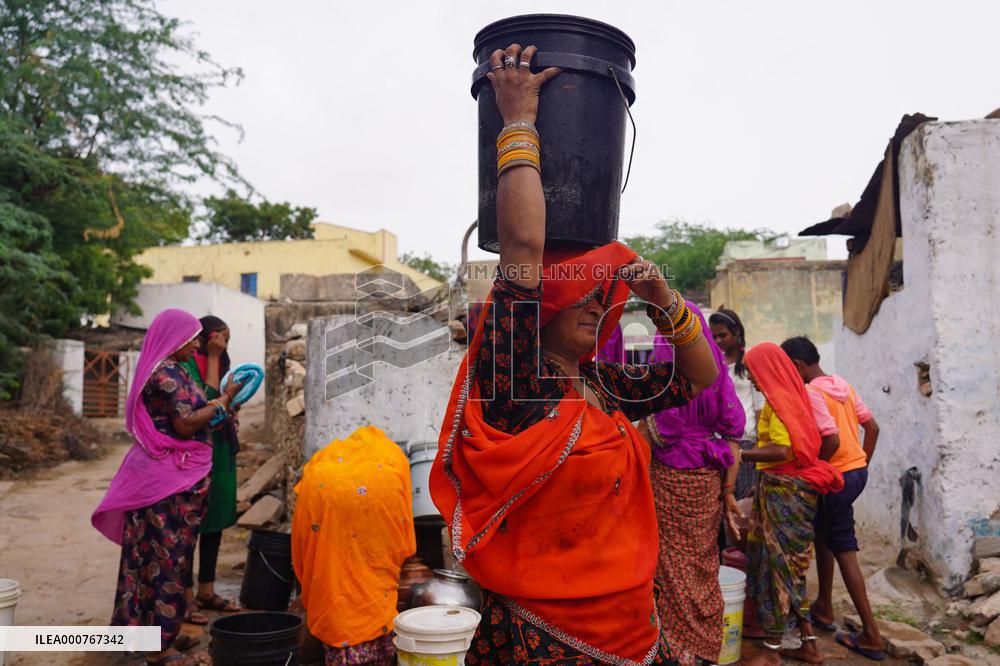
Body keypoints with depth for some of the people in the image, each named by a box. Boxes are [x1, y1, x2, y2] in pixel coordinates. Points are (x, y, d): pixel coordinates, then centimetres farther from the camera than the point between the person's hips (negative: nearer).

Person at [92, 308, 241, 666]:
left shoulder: (166, 371, 14)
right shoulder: (168, 374, -17)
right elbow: (186, 424, -22)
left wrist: (218, 408, 9)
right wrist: (223, 400, -12)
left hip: (165, 475, 10)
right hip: (174, 478, -10)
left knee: (159, 553, 16)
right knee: (169, 556, -2)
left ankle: (160, 630, 27)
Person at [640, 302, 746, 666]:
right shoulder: (717, 372, 3)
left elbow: (654, 434, -16)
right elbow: (733, 434, 2)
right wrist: (728, 492, 6)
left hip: (670, 478, -5)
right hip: (708, 477, 5)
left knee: (673, 565, 7)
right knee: (704, 562, 15)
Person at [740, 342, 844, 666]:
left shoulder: (778, 399, -14)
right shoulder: (793, 396, 14)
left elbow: (782, 450, -24)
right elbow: (805, 445, 15)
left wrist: (737, 454, -23)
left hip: (784, 491, -9)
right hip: (798, 488, 9)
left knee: (777, 564, -2)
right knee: (791, 565, 15)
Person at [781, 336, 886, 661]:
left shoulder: (811, 393, -17)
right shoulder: (843, 384, 9)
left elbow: (832, 439, -25)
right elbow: (872, 426, 11)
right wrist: (864, 463, 16)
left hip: (836, 477, -9)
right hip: (857, 471, 9)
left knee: (844, 550, 0)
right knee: (823, 533, 22)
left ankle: (871, 634, 4)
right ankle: (824, 607, 30)